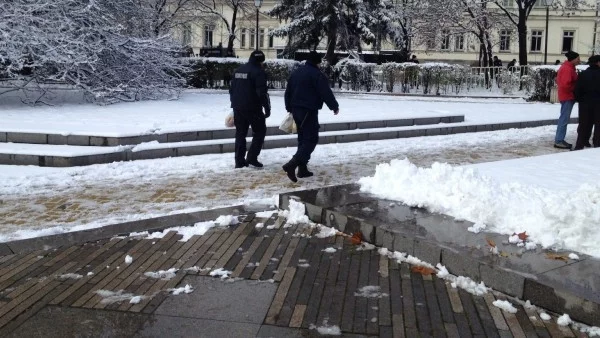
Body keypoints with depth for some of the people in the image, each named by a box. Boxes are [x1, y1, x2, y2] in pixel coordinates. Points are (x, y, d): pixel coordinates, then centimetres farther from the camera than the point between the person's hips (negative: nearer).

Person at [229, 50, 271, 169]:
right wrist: (267, 108, -12)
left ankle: (239, 161, 12)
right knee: (260, 131, 8)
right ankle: (252, 157, -1)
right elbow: (262, 92, -17)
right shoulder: (259, 72, -10)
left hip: (238, 108, 7)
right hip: (253, 108, -7)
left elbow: (231, 90, 19)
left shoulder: (238, 71, 13)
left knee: (240, 133, 12)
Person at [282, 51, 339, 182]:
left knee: (303, 139, 15)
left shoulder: (296, 72, 14)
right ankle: (292, 165, -22)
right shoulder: (317, 74, -11)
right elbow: (326, 93, -13)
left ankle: (302, 169, 15)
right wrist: (335, 107, 1)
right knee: (311, 139, -7)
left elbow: (287, 92, 19)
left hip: (296, 110, 9)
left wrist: (290, 108, 28)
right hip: (309, 111, -8)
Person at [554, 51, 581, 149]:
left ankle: (559, 139, 19)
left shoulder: (566, 67, 14)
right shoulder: (568, 69, -19)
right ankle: (558, 141, -6)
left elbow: (559, 81, 19)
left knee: (564, 118, 14)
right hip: (568, 96, -11)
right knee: (564, 119, -8)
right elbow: (566, 84, -27)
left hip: (565, 96, 11)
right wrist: (575, 89, -11)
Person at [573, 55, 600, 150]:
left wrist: (579, 99, 9)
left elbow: (577, 89, -2)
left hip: (585, 103, 3)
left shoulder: (583, 74, 0)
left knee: (584, 125, 9)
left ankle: (579, 146, 9)